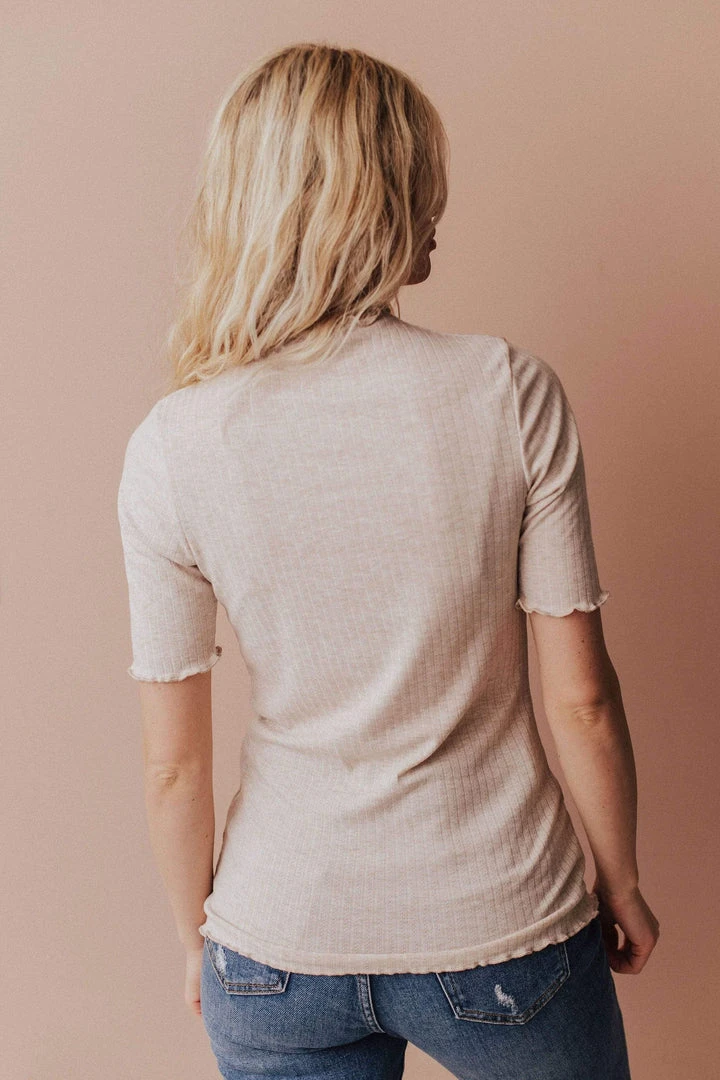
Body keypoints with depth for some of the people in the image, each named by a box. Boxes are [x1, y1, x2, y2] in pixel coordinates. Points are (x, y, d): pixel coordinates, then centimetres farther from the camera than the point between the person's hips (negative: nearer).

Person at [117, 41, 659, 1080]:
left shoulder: (170, 449, -13)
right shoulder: (511, 391, -17)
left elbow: (174, 763, -7)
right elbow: (582, 698, -11)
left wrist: (199, 939, 11)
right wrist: (623, 885, 6)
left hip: (280, 949, 1)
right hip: (503, 934, 0)